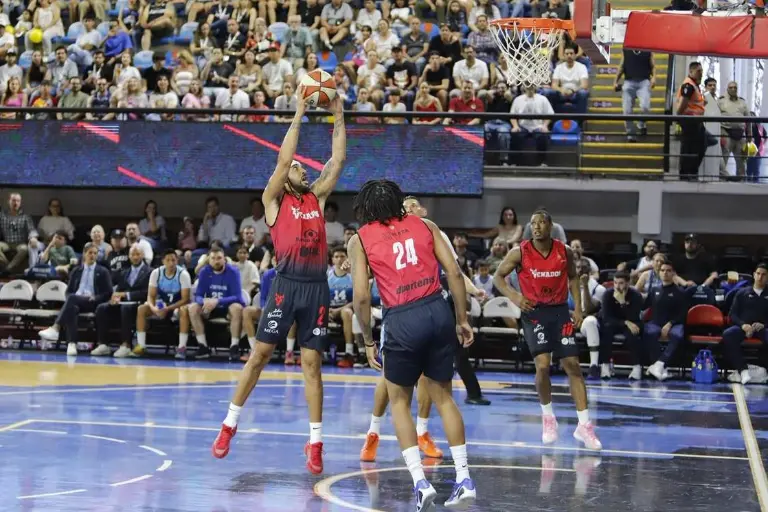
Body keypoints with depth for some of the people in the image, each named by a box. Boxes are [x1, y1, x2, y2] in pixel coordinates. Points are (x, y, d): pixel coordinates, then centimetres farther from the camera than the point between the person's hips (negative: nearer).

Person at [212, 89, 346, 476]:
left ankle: (315, 441, 3)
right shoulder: (274, 200, 6)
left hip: (317, 285, 3)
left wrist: (338, 116, 9)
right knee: (260, 354, 0)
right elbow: (284, 159, -5)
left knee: (311, 362, 3)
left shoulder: (317, 198, 17)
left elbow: (338, 160, 14)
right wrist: (299, 113, -4)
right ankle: (230, 423, 12)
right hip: (287, 282, -3)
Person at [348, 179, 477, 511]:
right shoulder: (424, 226, 13)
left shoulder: (360, 239, 6)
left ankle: (420, 482, 2)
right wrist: (462, 320, 13)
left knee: (399, 401, 15)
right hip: (438, 310, 3)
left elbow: (361, 295, -2)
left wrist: (368, 341, 8)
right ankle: (464, 480, 13)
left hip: (402, 320, -3)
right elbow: (454, 273, 6)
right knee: (443, 397, 17)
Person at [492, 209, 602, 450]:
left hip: (559, 311, 2)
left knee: (573, 365, -1)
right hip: (534, 312, -2)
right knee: (542, 365, -15)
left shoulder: (565, 251, -3)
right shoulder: (520, 253, -9)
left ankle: (584, 425, 3)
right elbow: (498, 277, 0)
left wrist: (578, 307, 3)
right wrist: (513, 296, -17)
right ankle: (548, 417, 10)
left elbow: (573, 277, 13)